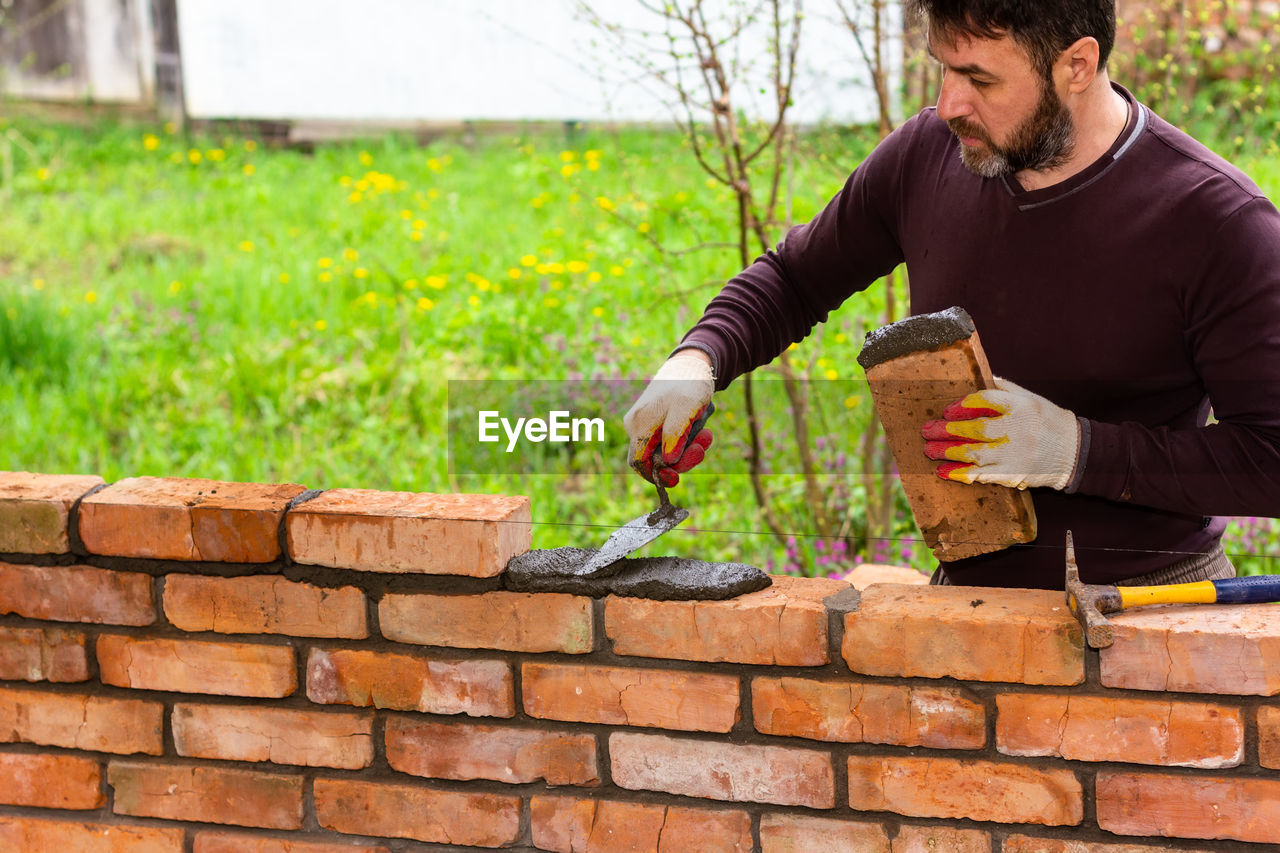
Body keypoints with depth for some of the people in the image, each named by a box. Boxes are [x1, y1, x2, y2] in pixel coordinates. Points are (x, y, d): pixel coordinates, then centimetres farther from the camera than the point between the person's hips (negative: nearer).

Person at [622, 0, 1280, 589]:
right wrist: (695, 360, 2)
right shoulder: (928, 156, 3)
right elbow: (796, 277, 21)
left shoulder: (1217, 220, -12)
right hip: (971, 585, 4)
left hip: (1150, 596, -4)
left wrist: (1080, 451, -19)